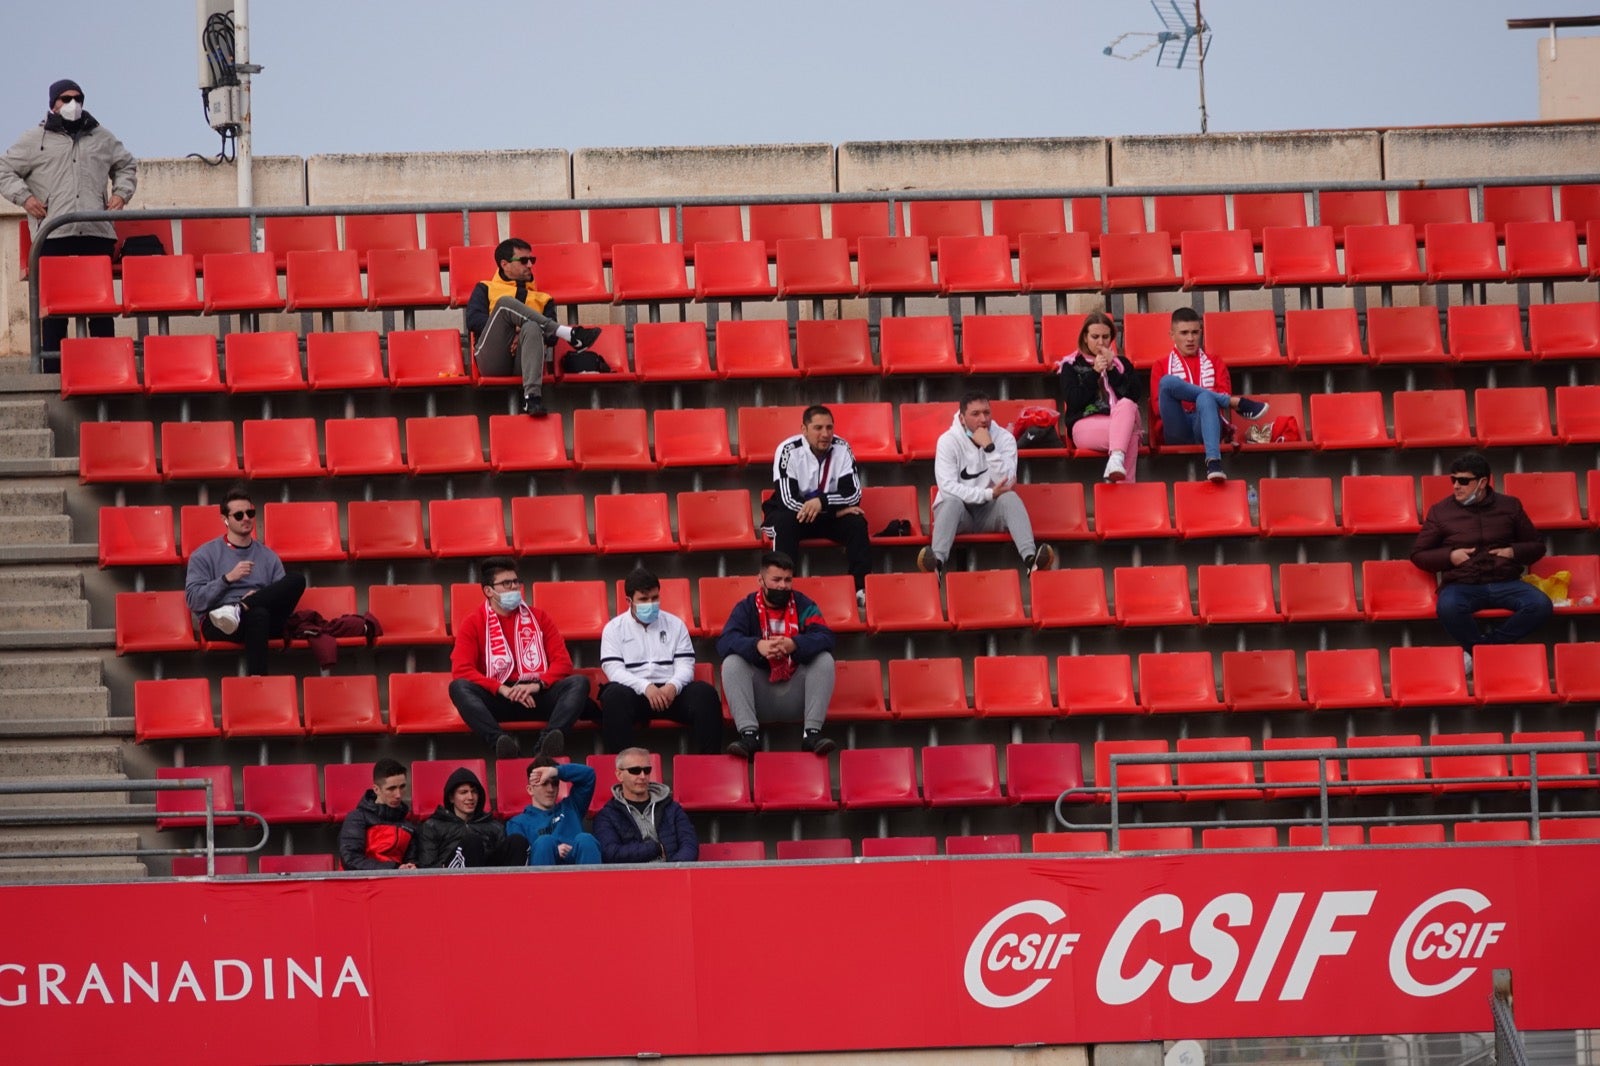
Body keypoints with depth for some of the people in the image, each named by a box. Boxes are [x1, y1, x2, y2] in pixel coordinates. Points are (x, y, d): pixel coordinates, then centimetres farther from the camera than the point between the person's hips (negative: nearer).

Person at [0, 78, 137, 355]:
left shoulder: (102, 138, 18)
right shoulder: (34, 140, 10)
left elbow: (127, 165, 31)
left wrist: (121, 193, 14)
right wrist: (24, 197, -1)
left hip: (97, 230, 2)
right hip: (54, 234, -2)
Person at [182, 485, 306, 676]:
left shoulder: (268, 557, 24)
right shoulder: (205, 555, 12)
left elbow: (283, 597, 16)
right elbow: (194, 600, 0)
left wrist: (259, 597, -7)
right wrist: (228, 579, -12)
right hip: (216, 623, -4)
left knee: (297, 580, -25)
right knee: (258, 614, -43)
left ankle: (239, 610, -35)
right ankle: (257, 680, -58)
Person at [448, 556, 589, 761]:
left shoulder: (538, 617, 13)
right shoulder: (473, 624, 7)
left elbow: (563, 663, 5)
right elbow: (461, 670, -7)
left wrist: (537, 685, -15)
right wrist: (503, 690, -18)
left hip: (536, 697, 2)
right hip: (496, 699, -2)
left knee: (579, 682, -23)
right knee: (459, 687, -30)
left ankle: (548, 741, -48)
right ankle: (500, 741, -53)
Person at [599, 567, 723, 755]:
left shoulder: (675, 625, 18)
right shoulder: (614, 629, 11)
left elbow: (685, 665, 7)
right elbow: (614, 670, -3)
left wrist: (673, 686, -17)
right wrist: (646, 687, -20)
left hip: (671, 691, 2)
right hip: (634, 690, -2)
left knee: (705, 693, -27)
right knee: (614, 696, -36)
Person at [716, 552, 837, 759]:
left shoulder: (803, 605, 4)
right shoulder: (746, 608, 2)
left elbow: (826, 638, -14)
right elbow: (724, 643, -15)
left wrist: (794, 645, -35)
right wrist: (757, 646, -37)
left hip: (796, 699, 0)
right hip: (759, 697, 0)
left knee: (824, 659, -20)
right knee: (732, 662, -22)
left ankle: (812, 733, -25)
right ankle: (749, 734, -32)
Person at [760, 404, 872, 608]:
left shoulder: (842, 449, -11)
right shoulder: (788, 451, -20)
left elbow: (854, 494, -15)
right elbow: (788, 499, -24)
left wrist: (823, 501, -34)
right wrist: (837, 509, -25)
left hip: (828, 515, 3)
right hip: (791, 512, -3)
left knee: (856, 522, -24)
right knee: (785, 523, -35)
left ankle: (862, 589, -25)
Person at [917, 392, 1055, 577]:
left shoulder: (1004, 438, -4)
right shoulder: (948, 441, -8)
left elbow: (1007, 483, -15)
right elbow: (947, 487, -18)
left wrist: (989, 448, -24)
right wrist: (988, 494, -23)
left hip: (991, 512, 2)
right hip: (959, 511, -2)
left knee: (1010, 497, -29)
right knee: (953, 502, -35)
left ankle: (1030, 558, -51)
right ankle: (938, 561, -59)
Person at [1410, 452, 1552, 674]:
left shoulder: (1509, 506, 14)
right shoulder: (1441, 511, 10)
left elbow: (1536, 546, 20)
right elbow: (1418, 554, 14)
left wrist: (1513, 552, -1)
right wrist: (1449, 556, -4)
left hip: (1505, 583, 2)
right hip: (1462, 585, -2)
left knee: (1541, 605, -29)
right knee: (1448, 607, -39)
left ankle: (1479, 648, -20)